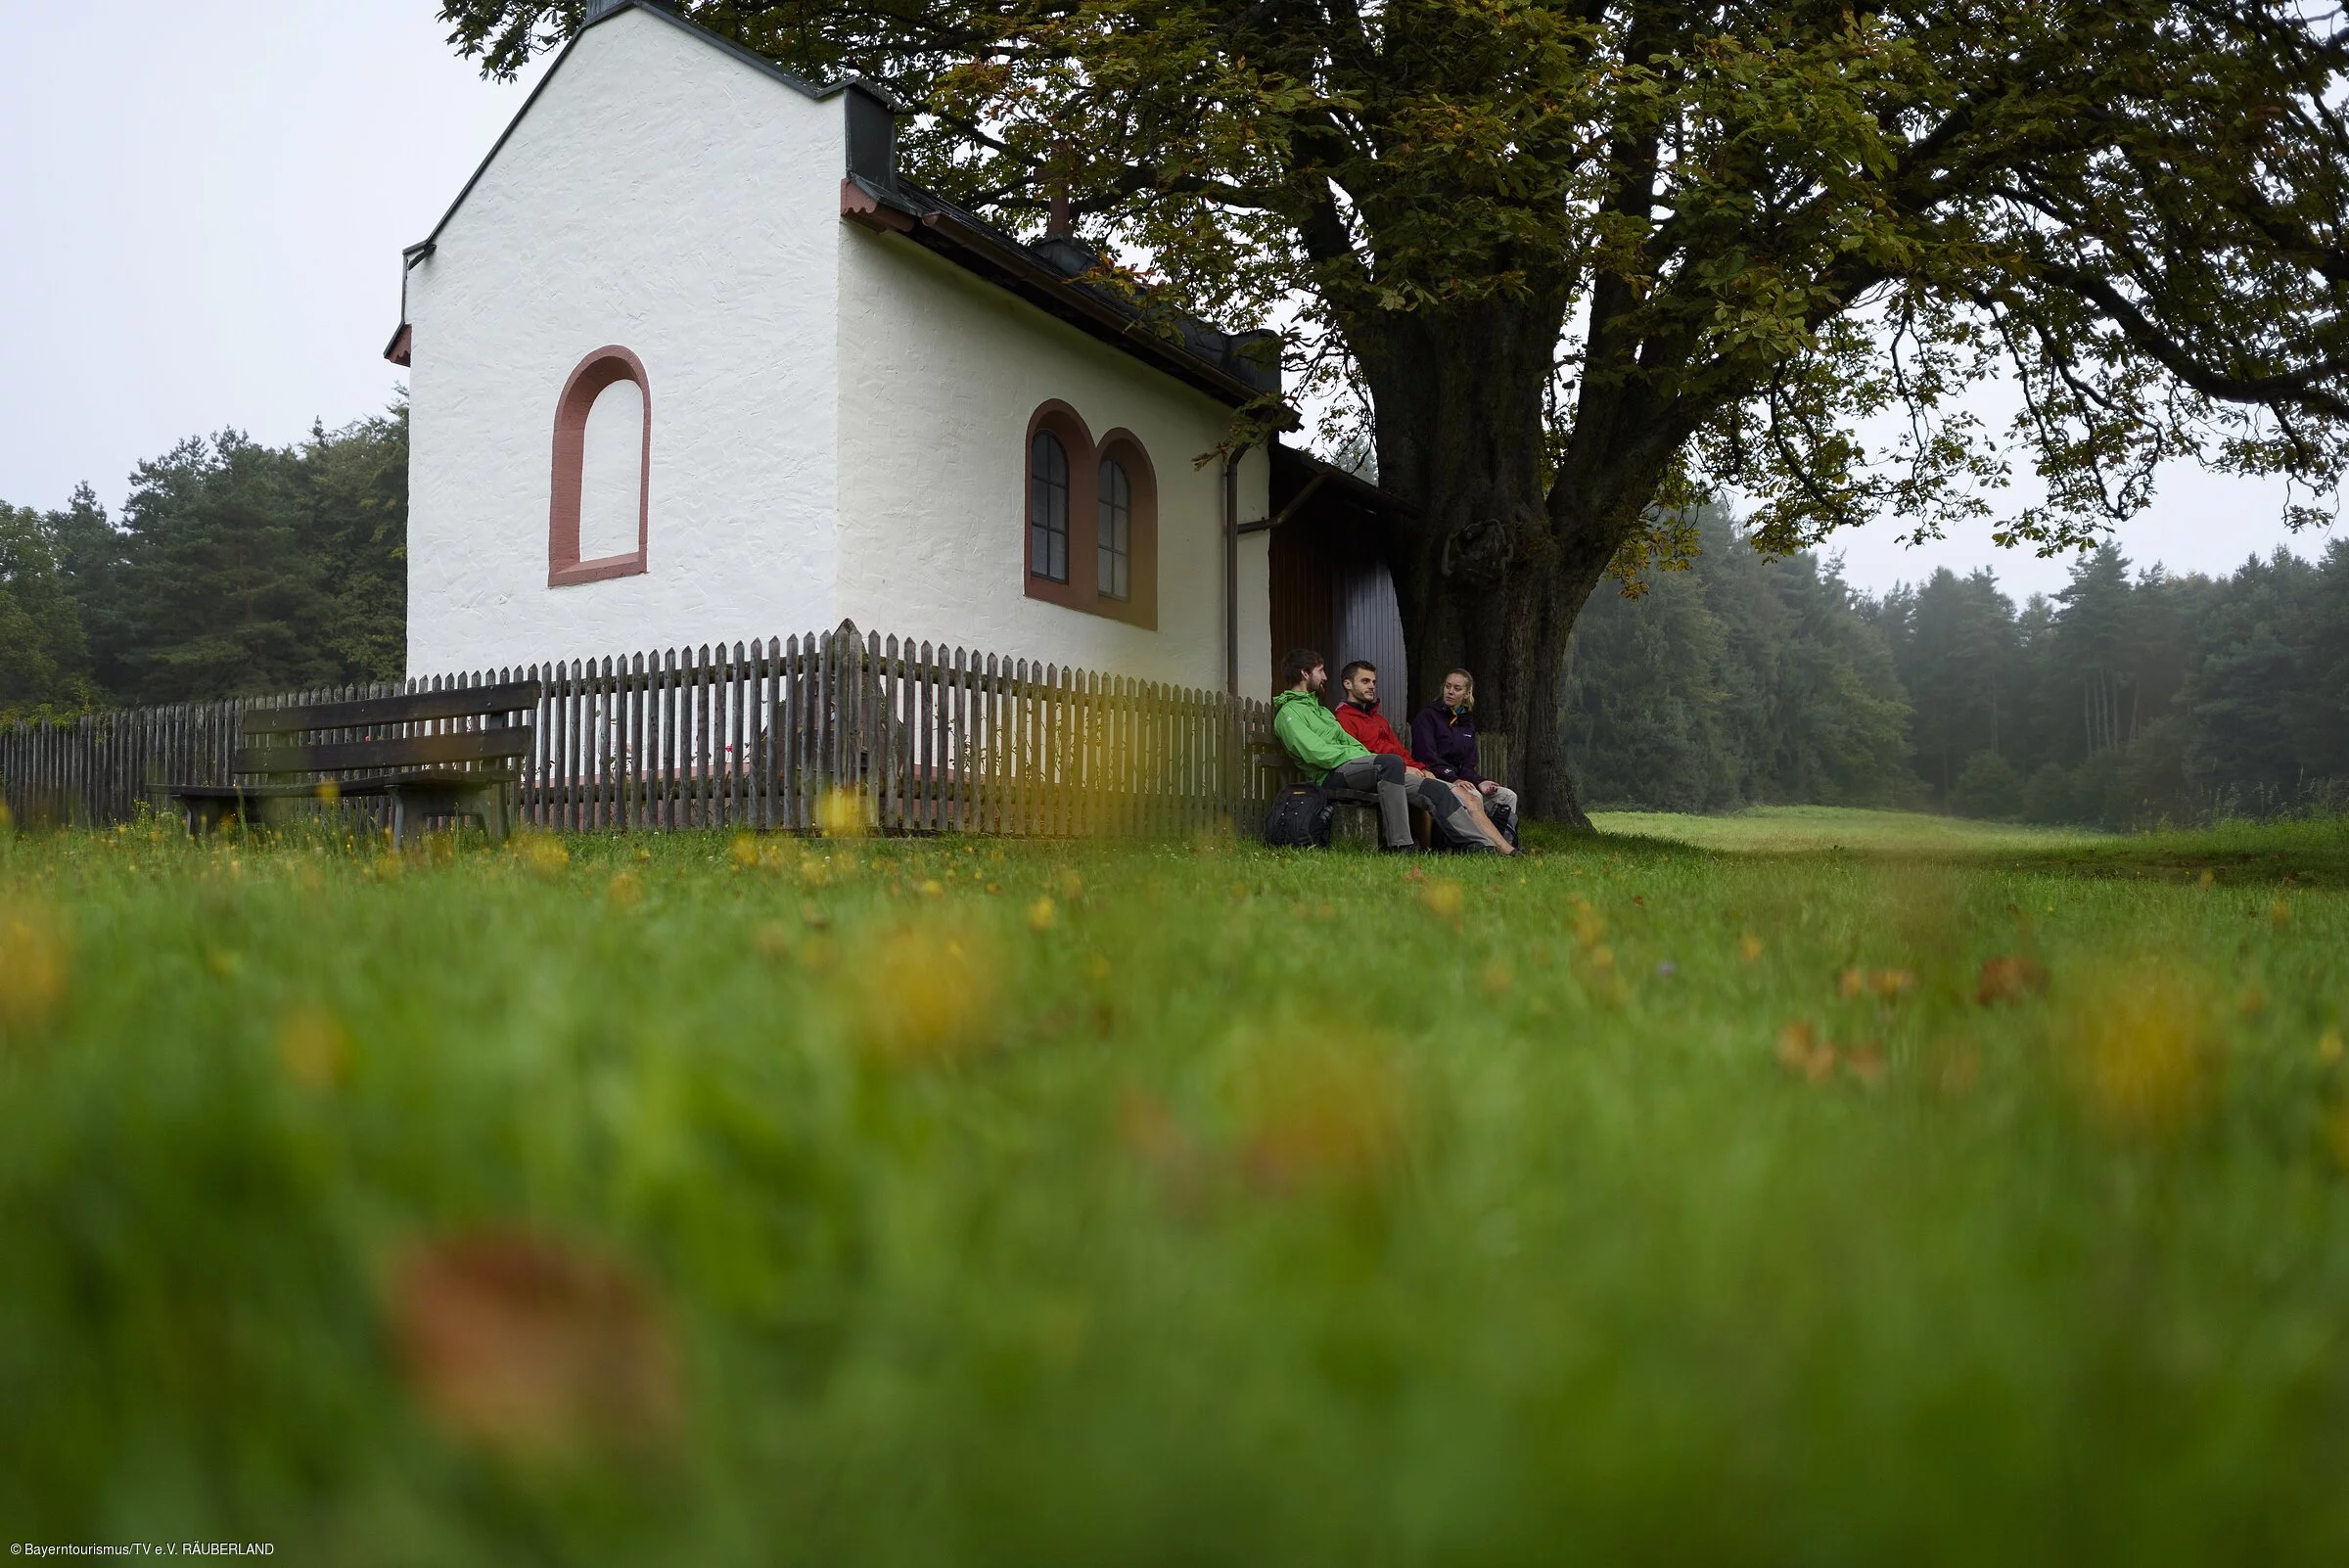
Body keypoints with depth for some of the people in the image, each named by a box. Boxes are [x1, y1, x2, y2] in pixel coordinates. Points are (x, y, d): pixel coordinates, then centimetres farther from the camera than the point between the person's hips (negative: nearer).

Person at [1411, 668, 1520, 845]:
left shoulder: (1467, 722, 20)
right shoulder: (1428, 716, -1)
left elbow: (1468, 766, 14)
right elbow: (1428, 757, -14)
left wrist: (1479, 781, -8)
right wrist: (1454, 779, -27)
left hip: (1458, 780, 8)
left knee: (1508, 796, -5)